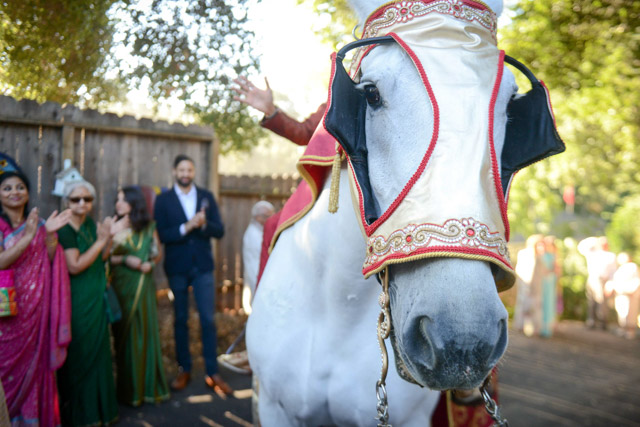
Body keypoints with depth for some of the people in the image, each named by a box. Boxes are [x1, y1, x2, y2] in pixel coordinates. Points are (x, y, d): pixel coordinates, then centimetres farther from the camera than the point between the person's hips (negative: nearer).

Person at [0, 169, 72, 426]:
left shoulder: (36, 224, 7)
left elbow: (50, 260, -1)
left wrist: (50, 234, -17)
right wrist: (27, 238, -27)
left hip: (36, 308, 3)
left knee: (34, 362, 8)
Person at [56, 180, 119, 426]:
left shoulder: (90, 224, 8)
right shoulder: (65, 229, -15)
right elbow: (74, 266, -22)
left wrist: (107, 238, -4)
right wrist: (100, 241, -19)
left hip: (96, 299, 7)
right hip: (78, 302, -7)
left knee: (99, 352, 16)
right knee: (80, 355, 4)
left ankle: (99, 406, 31)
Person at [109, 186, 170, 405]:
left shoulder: (148, 227, 4)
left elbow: (157, 253, 12)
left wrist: (150, 263, -8)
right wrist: (125, 259, -17)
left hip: (144, 286, 2)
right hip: (122, 286, -2)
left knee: (147, 333, 6)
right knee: (126, 335, 2)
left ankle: (149, 386, 18)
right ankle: (128, 389, 13)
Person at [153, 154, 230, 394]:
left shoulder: (206, 197, 5)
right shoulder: (163, 200, 1)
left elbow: (219, 231, -1)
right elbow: (161, 234, -9)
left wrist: (204, 223, -20)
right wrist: (186, 227, -21)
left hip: (202, 266, 1)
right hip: (177, 268, 0)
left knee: (208, 319, 0)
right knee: (181, 319, 9)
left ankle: (212, 373, 7)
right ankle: (184, 370, 22)